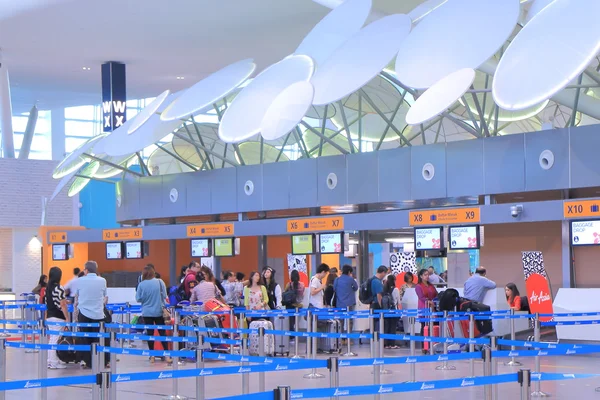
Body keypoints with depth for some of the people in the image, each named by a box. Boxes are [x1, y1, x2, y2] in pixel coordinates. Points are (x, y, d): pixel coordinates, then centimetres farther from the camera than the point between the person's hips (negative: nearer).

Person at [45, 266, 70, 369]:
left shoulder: (48, 288, 9)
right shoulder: (59, 288, -14)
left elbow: (47, 303, 14)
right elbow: (62, 305, -15)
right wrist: (67, 318, -12)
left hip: (49, 316, 8)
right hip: (58, 317, -8)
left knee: (52, 339, 12)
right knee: (56, 339, -5)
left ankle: (55, 360, 17)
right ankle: (53, 363, -4)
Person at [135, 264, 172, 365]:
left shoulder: (141, 284, -9)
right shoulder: (159, 282, -8)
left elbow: (138, 299, -3)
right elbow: (164, 296, 0)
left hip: (146, 312, 0)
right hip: (158, 311, 0)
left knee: (150, 333, 9)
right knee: (162, 333, 5)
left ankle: (152, 356, 13)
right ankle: (167, 356, -1)